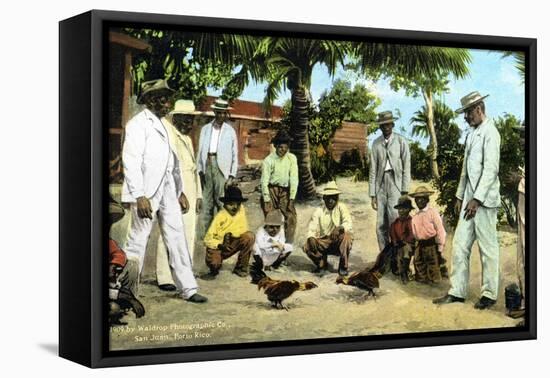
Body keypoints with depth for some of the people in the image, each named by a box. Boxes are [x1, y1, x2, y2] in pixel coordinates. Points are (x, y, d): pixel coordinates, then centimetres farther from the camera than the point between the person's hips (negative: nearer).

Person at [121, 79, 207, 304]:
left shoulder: (160, 125, 18)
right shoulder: (138, 124, -7)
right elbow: (131, 163, -14)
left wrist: (179, 192, 18)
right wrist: (140, 197, -21)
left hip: (167, 190, 8)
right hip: (146, 192, -8)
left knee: (176, 238, 7)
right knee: (138, 241, -2)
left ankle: (188, 289, 11)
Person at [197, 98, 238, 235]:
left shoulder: (230, 131, 6)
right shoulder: (205, 129, 12)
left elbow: (234, 154, 5)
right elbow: (200, 150, 12)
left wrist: (232, 175, -2)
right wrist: (200, 169, 4)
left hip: (221, 166, -2)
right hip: (207, 163, 2)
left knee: (221, 201, -6)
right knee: (206, 201, 4)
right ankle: (206, 232, 9)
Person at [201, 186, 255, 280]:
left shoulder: (241, 209, -10)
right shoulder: (220, 217, -19)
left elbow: (244, 230, -9)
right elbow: (208, 240, -17)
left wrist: (231, 234, -26)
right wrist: (220, 246, -34)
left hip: (231, 243, 4)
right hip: (217, 245, -4)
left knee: (249, 236, -21)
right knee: (214, 263, -33)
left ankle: (241, 267, -5)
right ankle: (214, 270, 9)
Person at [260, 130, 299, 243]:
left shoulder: (292, 158, -4)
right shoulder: (268, 160, -11)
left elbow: (294, 179, -5)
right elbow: (264, 181, -11)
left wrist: (291, 198, -10)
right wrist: (266, 201, -15)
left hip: (285, 192, 3)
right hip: (271, 190, -3)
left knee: (291, 217, -8)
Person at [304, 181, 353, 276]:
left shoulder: (341, 208, -3)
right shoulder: (319, 211, 3)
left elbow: (348, 224, -18)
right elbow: (312, 228, -5)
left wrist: (339, 228, -40)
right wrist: (311, 237, -28)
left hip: (339, 242, -2)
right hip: (323, 243, 2)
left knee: (347, 235, -34)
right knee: (307, 247, -25)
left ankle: (343, 267, -15)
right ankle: (322, 264, 8)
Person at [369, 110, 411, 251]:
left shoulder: (401, 141, 3)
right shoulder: (376, 143, 10)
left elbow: (406, 167, 1)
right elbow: (373, 169, 9)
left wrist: (405, 191, -6)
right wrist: (372, 194, 5)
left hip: (396, 183, -3)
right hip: (381, 183, 3)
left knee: (394, 221, -16)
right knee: (381, 225, 1)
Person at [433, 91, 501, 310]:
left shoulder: (490, 133, -10)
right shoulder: (472, 134, 17)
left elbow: (490, 169, -16)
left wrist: (477, 199, -19)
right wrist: (460, 196, 18)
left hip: (484, 199, -8)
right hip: (470, 198, 8)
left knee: (488, 247, 1)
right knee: (460, 245, 6)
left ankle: (489, 294, 10)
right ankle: (457, 291, 12)